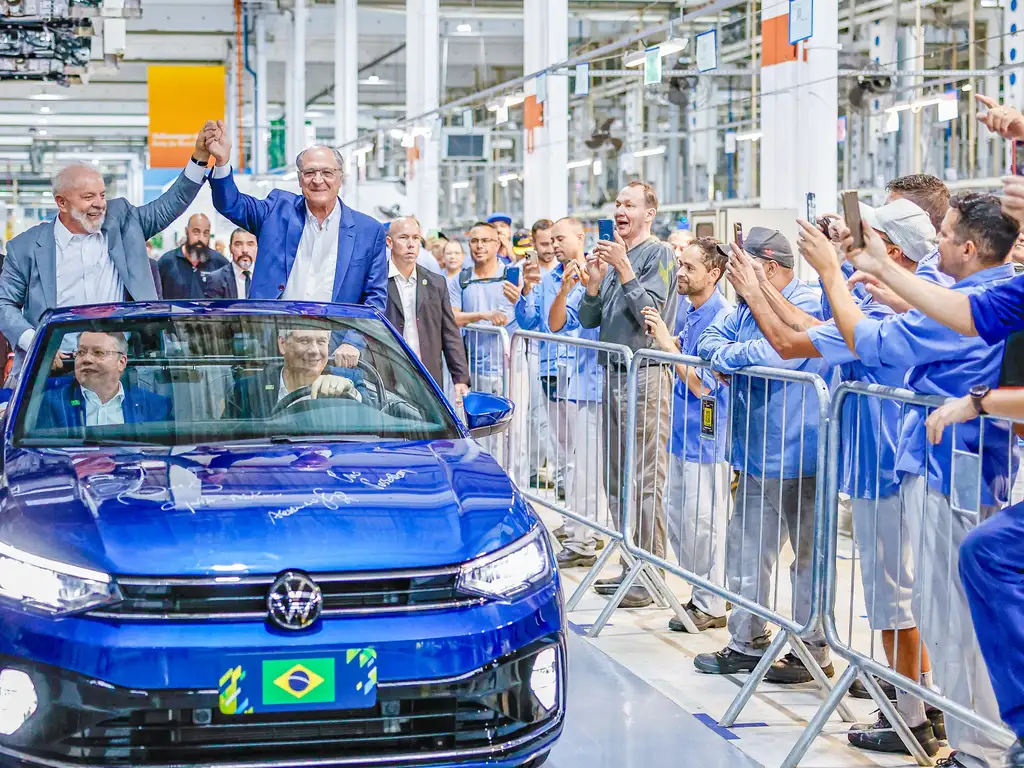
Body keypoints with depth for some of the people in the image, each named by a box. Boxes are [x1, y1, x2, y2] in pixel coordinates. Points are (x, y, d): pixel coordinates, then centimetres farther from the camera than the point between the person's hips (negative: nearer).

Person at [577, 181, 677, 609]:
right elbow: (589, 320, 12)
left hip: (645, 376, -8)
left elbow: (649, 312, -16)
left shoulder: (658, 255, -6)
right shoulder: (613, 255, 16)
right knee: (617, 480, 13)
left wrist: (623, 268, -19)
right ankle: (630, 567, 22)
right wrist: (594, 282, -5)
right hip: (613, 376, 9)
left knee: (646, 482, -7)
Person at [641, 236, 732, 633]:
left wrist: (668, 344, -19)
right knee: (678, 518, 15)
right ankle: (701, 596, 26)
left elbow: (704, 384, -21)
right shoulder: (692, 314, 10)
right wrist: (666, 339, 3)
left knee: (703, 523, -2)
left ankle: (711, 605, 10)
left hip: (708, 439, -10)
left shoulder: (722, 318, -19)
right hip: (684, 435, 10)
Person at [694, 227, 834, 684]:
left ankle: (812, 653, 9)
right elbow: (710, 339, 16)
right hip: (754, 456, 9)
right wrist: (727, 353, -7)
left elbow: (772, 354, -28)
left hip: (796, 457, -9)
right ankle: (747, 644, 24)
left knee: (807, 556, 2)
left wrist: (725, 356, -11)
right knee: (745, 553, 14)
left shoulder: (806, 304, -16)